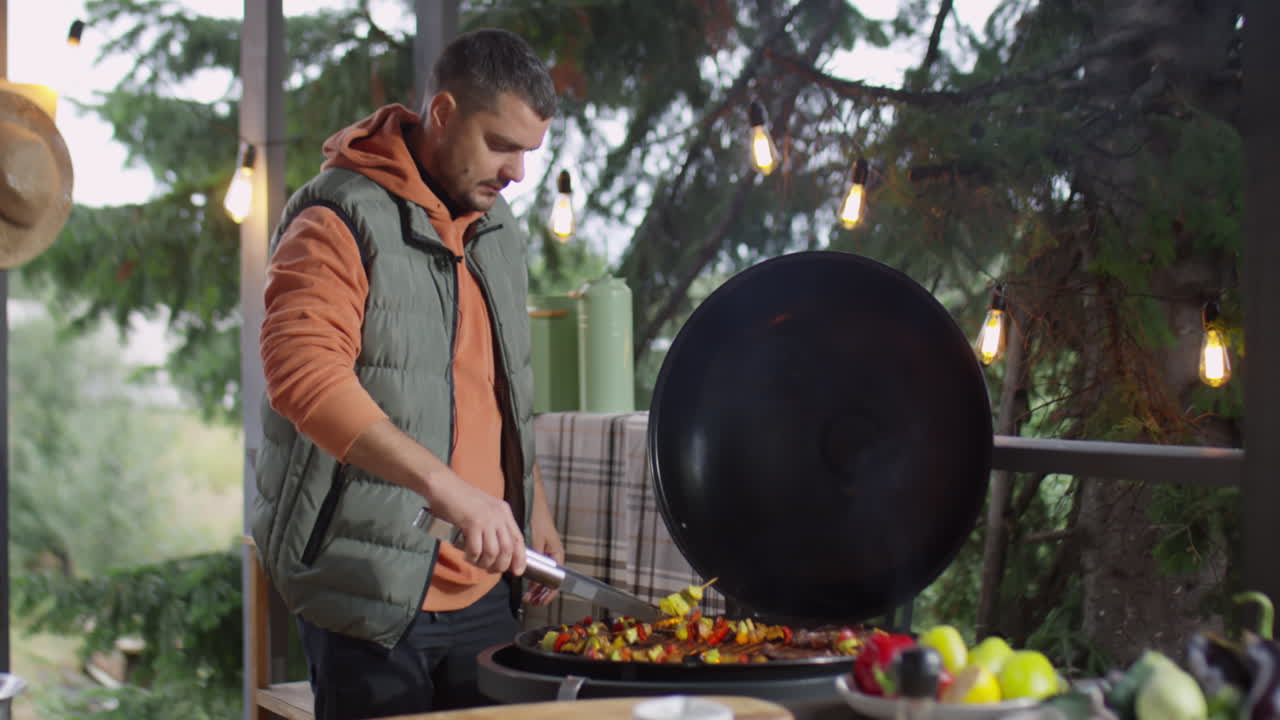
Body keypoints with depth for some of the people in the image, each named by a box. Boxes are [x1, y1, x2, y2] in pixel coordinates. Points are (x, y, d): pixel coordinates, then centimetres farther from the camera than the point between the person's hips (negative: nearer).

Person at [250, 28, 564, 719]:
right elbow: (303, 375, -26)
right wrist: (446, 486, -33)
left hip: (484, 585, 7)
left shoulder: (498, 229, 16)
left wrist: (535, 511, 19)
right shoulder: (339, 220, -11)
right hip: (372, 593, -7)